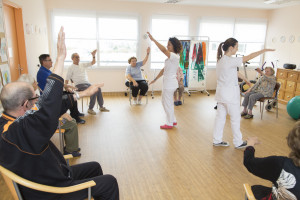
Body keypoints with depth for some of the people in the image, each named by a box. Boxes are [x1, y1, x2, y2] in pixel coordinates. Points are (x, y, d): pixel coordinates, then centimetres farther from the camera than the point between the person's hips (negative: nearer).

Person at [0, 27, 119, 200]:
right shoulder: (17, 131, -36)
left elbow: (54, 107, -1)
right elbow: (48, 110, -49)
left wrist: (83, 93, 4)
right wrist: (61, 58, -45)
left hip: (51, 176, 9)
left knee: (94, 167, 24)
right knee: (110, 183, 1)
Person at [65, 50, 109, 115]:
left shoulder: (83, 65, 19)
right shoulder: (71, 68, 4)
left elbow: (93, 62, 17)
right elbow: (67, 79, 0)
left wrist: (93, 56, 1)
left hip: (87, 83, 6)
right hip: (80, 85, -6)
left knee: (98, 89, -20)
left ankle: (101, 107, -11)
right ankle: (90, 109, -20)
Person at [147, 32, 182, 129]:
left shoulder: (175, 56, -17)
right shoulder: (171, 57, 13)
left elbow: (163, 50, -31)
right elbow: (164, 69, 15)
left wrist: (153, 39, -30)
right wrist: (155, 79, 16)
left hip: (170, 84, -10)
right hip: (168, 83, 10)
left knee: (167, 103, 1)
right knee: (165, 102, 19)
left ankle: (169, 124, 15)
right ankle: (173, 121, 30)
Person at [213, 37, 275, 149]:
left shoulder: (220, 60, 9)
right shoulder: (230, 60, -20)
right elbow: (249, 57, -16)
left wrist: (244, 78, 23)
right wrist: (263, 50, -3)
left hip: (221, 93, 9)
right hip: (230, 95, -9)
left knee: (220, 117, 13)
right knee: (235, 118, 6)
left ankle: (217, 140, 22)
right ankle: (238, 143, 21)